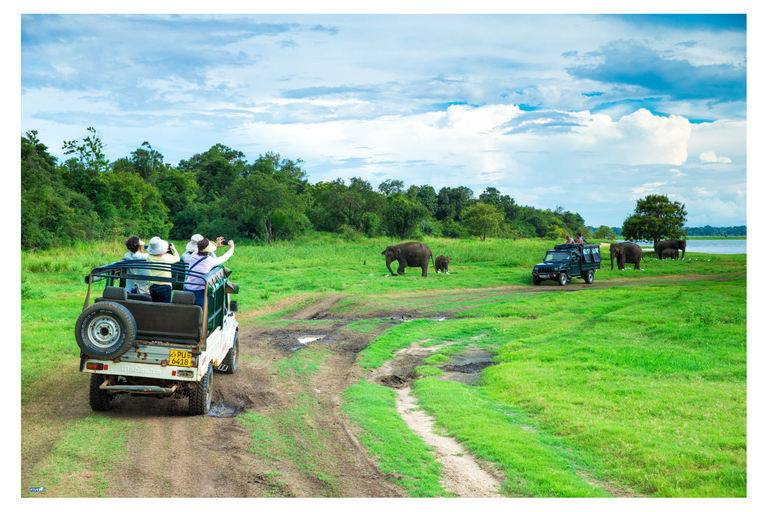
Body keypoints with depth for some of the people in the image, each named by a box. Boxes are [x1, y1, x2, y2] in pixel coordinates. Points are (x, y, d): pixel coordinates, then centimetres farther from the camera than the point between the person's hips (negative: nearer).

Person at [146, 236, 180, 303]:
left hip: (152, 287, 3)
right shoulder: (168, 257, -9)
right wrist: (174, 249, 31)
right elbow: (177, 258, 14)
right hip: (165, 287, -3)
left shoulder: (149, 257, -4)